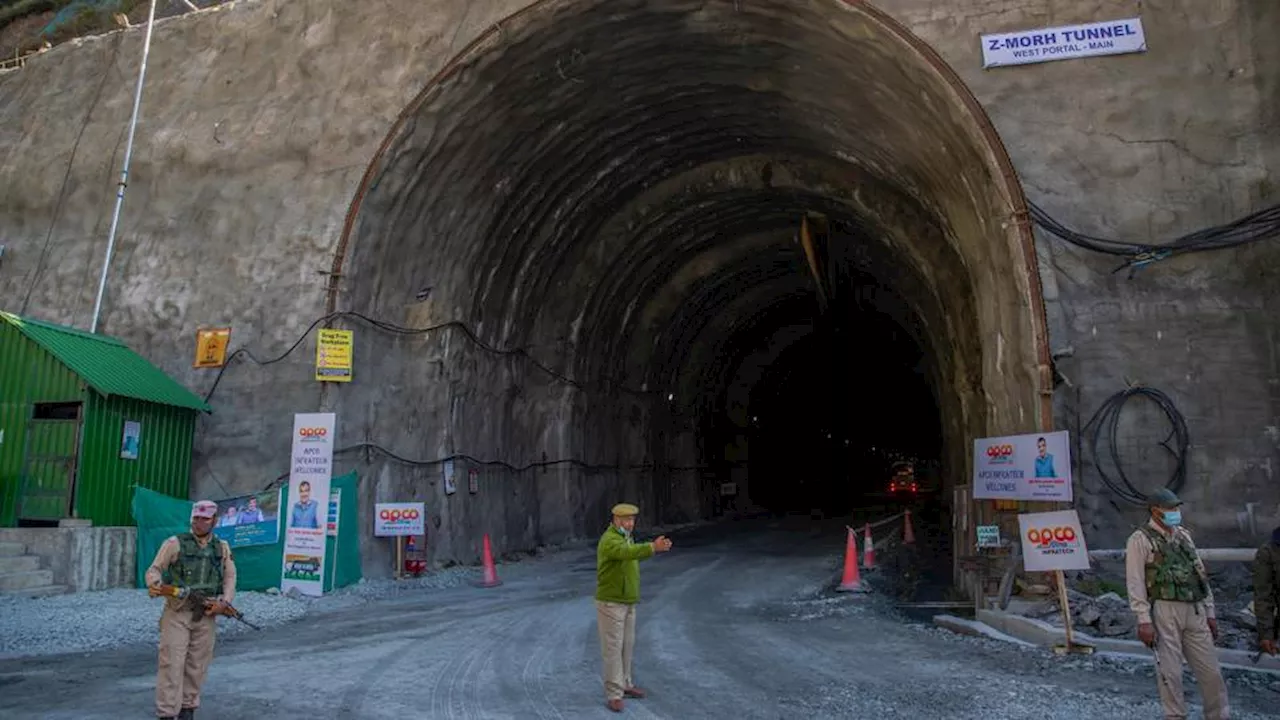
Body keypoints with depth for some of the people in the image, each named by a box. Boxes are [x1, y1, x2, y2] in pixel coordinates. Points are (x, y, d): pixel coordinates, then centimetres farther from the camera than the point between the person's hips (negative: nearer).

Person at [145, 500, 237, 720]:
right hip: (177, 612, -3)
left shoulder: (222, 548, 10)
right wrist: (155, 583, -23)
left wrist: (225, 601, -4)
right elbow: (154, 569, -1)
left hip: (206, 614, 3)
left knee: (197, 665, 9)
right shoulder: (175, 543, 0)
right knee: (172, 663, -6)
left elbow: (230, 577, 12)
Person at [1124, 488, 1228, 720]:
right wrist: (1144, 620, -16)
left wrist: (1210, 612, 15)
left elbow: (1201, 574, 19)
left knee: (1210, 670, 10)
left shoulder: (1183, 535, 15)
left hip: (1194, 612, 6)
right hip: (1164, 611, -6)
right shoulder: (1140, 539, -6)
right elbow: (1135, 583, -11)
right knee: (1170, 671, 1)